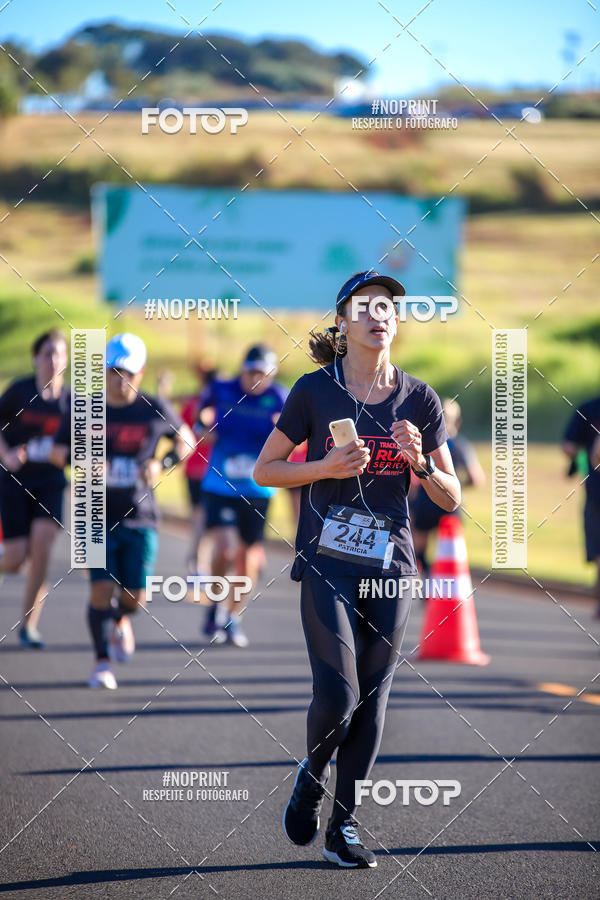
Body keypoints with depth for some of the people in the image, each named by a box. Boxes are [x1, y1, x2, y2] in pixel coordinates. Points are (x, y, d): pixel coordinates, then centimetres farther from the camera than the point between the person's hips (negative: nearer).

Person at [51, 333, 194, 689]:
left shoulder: (154, 410, 0)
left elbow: (186, 441, 14)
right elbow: (57, 452, 7)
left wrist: (163, 465, -4)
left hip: (140, 517, 1)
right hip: (98, 516, -1)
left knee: (135, 597, 0)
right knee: (101, 589, -10)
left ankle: (119, 620, 38)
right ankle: (103, 662, 6)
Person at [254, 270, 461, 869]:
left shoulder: (419, 399, 3)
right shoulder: (315, 391, -2)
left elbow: (451, 499, 7)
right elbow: (264, 470, 4)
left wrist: (421, 462, -13)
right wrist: (326, 467, -12)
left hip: (390, 562, 3)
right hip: (327, 561, -2)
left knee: (372, 698, 2)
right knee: (337, 695, -13)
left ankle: (343, 825, 14)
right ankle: (310, 777, 19)